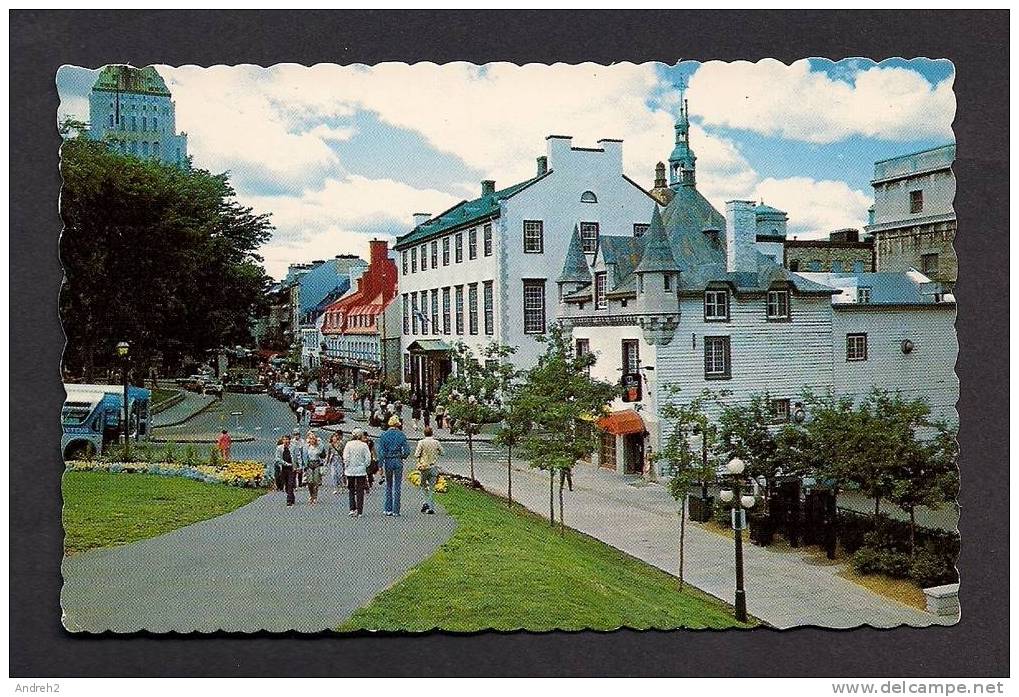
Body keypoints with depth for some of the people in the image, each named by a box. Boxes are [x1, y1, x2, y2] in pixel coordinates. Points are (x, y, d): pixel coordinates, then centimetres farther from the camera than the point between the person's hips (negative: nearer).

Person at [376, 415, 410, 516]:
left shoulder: (384, 435, -1)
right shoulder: (401, 435, -2)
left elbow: (381, 451, -4)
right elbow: (407, 451, -5)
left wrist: (381, 465, -3)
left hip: (387, 461, 1)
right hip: (398, 461, -1)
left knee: (388, 485, 13)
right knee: (397, 486, 4)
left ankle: (388, 509, 11)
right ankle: (396, 510, 4)